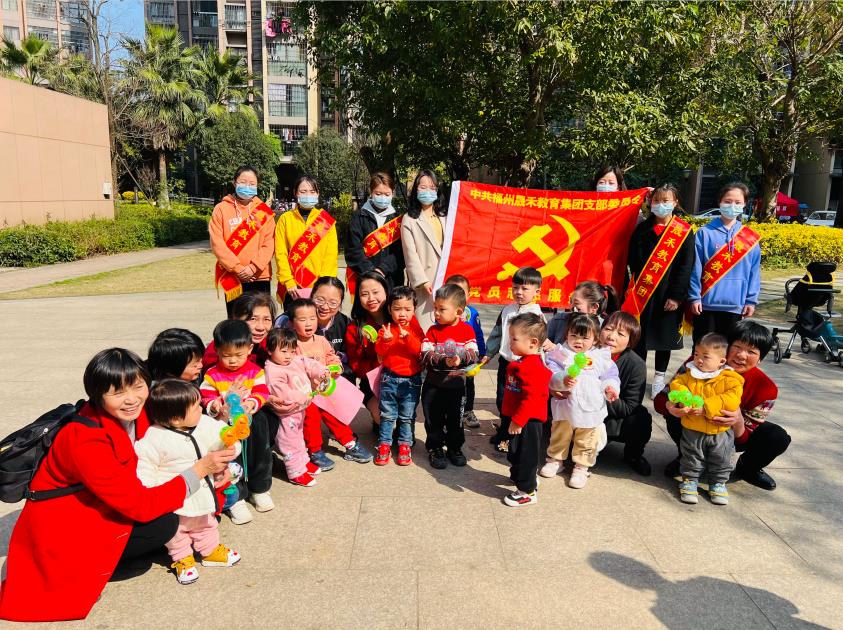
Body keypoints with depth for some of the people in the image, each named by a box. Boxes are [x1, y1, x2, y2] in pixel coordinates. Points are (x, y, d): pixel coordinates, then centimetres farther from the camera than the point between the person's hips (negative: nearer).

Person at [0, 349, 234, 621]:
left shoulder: (134, 415, -11)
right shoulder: (86, 441, -32)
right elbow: (141, 505, -30)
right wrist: (200, 469, -29)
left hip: (97, 508, 8)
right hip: (63, 531, -8)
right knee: (164, 525, -21)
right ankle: (88, 564, -3)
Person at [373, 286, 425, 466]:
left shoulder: (416, 329, 0)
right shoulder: (386, 328, 1)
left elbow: (419, 350, -13)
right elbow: (379, 351, -7)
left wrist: (408, 338, -28)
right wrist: (385, 340, -26)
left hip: (411, 379, 0)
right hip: (389, 378, 0)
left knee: (407, 416, 8)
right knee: (387, 414, 8)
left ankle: (405, 445, 19)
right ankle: (384, 444, 18)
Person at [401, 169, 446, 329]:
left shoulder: (444, 216, 18)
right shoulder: (409, 220, 3)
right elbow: (410, 254, -4)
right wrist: (422, 281, -12)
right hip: (425, 282, -4)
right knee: (425, 326, -6)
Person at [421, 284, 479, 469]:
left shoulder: (467, 330, -4)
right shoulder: (432, 331, -5)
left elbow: (473, 354, -14)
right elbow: (425, 355, -16)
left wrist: (460, 358, -34)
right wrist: (443, 360, -31)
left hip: (456, 384, 0)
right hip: (434, 384, 0)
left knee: (455, 419, 15)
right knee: (434, 420, 8)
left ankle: (455, 447, 33)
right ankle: (435, 449, 25)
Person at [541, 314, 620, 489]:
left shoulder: (601, 357, 1)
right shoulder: (560, 353, -4)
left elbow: (609, 376, 6)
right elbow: (550, 374, -13)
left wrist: (610, 387, -14)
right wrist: (562, 381, -31)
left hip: (590, 408, 0)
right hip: (565, 407, 0)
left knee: (585, 442, 11)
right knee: (559, 435, 17)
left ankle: (581, 467, 27)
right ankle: (555, 459, 36)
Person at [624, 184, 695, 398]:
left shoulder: (684, 232, -2)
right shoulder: (642, 229, 5)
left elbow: (685, 267, -5)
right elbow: (632, 261, 3)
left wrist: (676, 296, -10)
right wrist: (634, 288, -7)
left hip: (669, 294, -1)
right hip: (641, 293, 2)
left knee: (664, 334, 10)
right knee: (639, 334, 7)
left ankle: (659, 376, 25)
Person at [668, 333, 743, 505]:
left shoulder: (730, 379, -14)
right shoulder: (690, 374, -2)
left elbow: (732, 399, -24)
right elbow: (676, 383, -3)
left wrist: (706, 407, -30)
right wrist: (684, 398, -23)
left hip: (721, 431, -1)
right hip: (692, 430, 1)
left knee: (721, 460, 17)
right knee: (691, 458, 13)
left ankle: (718, 483, 37)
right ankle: (689, 480, 31)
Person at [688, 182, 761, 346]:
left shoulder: (751, 238, 4)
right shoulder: (705, 233, -3)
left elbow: (754, 272, 6)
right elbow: (695, 268, -4)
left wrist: (751, 300, 2)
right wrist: (694, 297, -8)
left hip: (735, 305, 2)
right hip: (706, 303, -2)